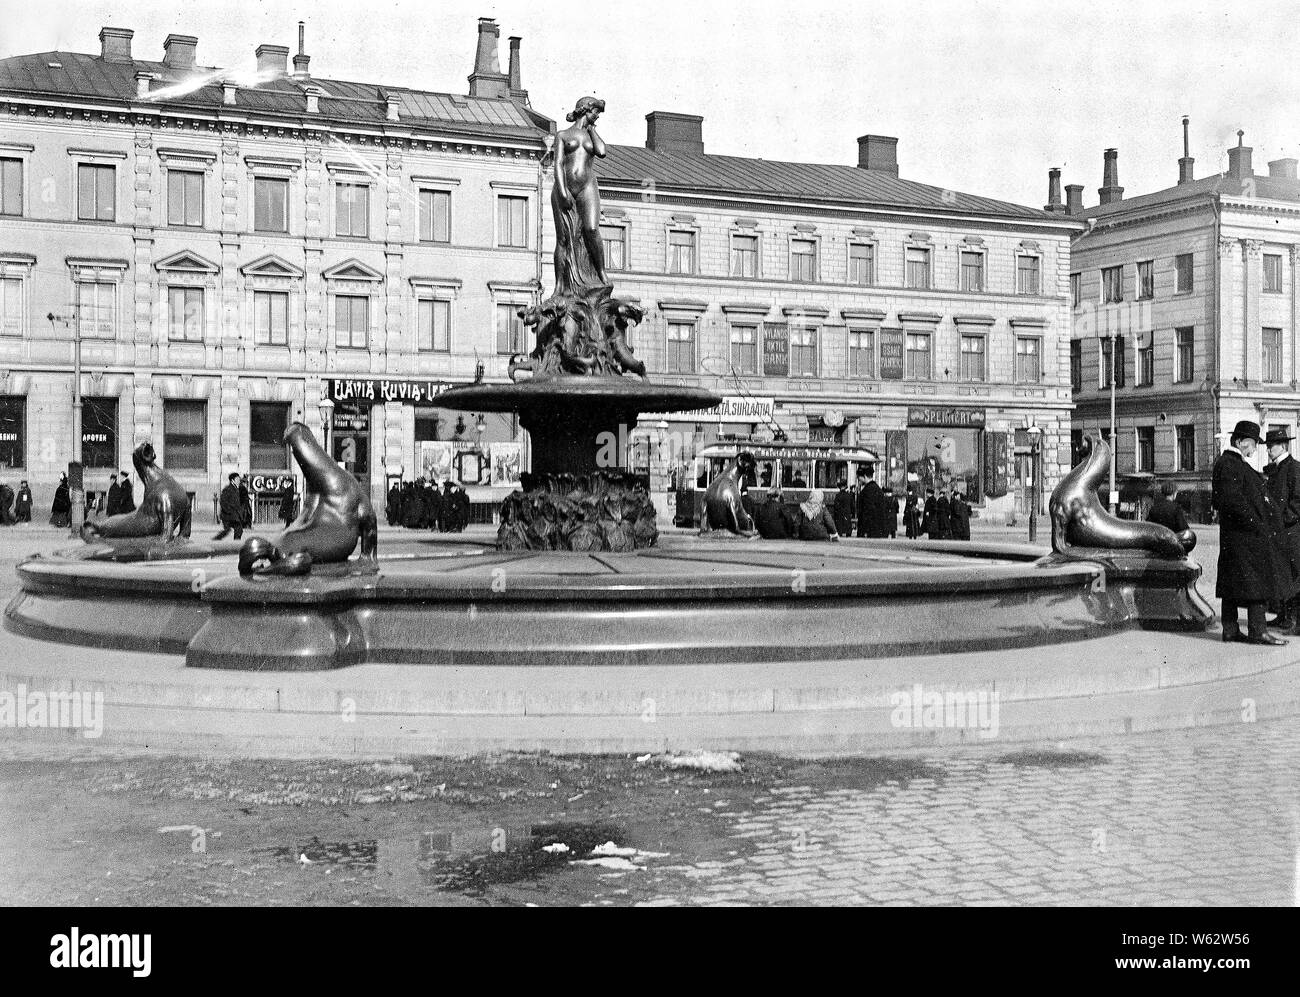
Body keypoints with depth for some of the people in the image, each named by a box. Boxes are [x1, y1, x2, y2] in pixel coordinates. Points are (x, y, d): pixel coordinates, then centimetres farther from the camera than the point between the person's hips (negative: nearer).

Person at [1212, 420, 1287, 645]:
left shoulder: (1233, 463, 18)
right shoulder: (1229, 465, -15)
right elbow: (1232, 500, -23)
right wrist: (1257, 525, -20)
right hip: (1246, 535, -11)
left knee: (1232, 583, 10)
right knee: (1257, 581, -7)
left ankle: (1231, 629, 14)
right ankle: (1257, 631, -6)